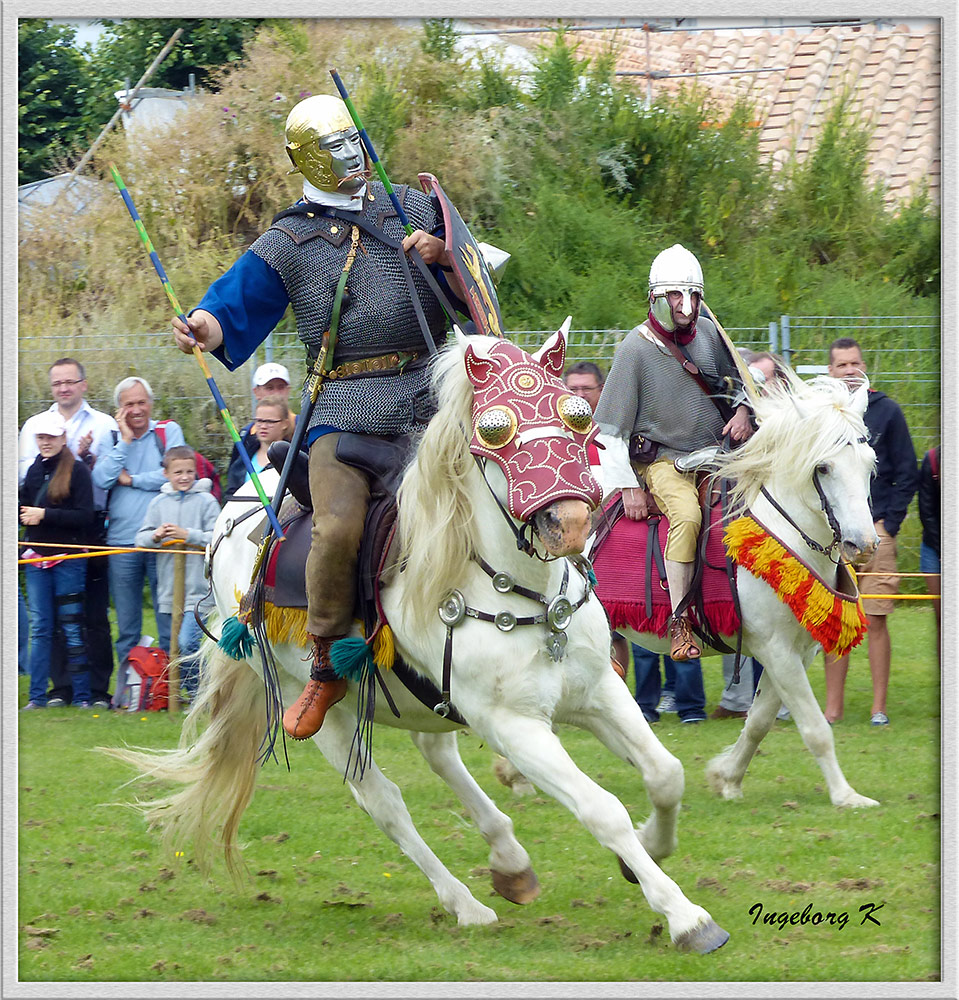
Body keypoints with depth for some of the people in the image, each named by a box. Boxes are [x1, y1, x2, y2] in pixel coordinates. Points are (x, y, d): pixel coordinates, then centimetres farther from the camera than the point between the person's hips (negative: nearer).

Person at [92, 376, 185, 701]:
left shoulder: (169, 432, 7)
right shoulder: (111, 439, 12)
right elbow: (101, 480, -4)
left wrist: (131, 479, -3)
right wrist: (125, 441, -5)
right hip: (122, 540, 2)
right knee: (126, 625, 5)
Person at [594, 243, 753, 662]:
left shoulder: (709, 333, 5)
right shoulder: (635, 348, -9)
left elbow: (737, 378, 24)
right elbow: (611, 426, -6)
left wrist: (743, 412, 2)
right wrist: (629, 486, -10)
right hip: (663, 461, -6)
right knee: (687, 515, -34)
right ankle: (679, 624, -32)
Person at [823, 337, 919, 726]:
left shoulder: (887, 412, 4)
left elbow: (907, 474, 5)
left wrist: (889, 523, -4)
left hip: (874, 530, -2)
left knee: (875, 620, -3)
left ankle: (879, 707, 1)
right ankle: (833, 708, 6)